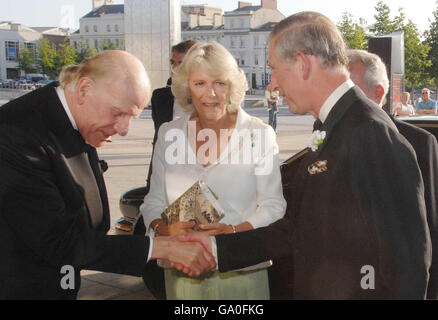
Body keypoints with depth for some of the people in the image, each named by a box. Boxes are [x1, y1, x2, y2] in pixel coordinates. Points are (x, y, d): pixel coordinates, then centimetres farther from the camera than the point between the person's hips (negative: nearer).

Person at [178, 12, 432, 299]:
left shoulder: (371, 133, -21)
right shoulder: (330, 131, 9)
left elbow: (409, 255, -22)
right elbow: (300, 231, 10)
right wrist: (218, 247, 9)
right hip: (314, 290, 9)